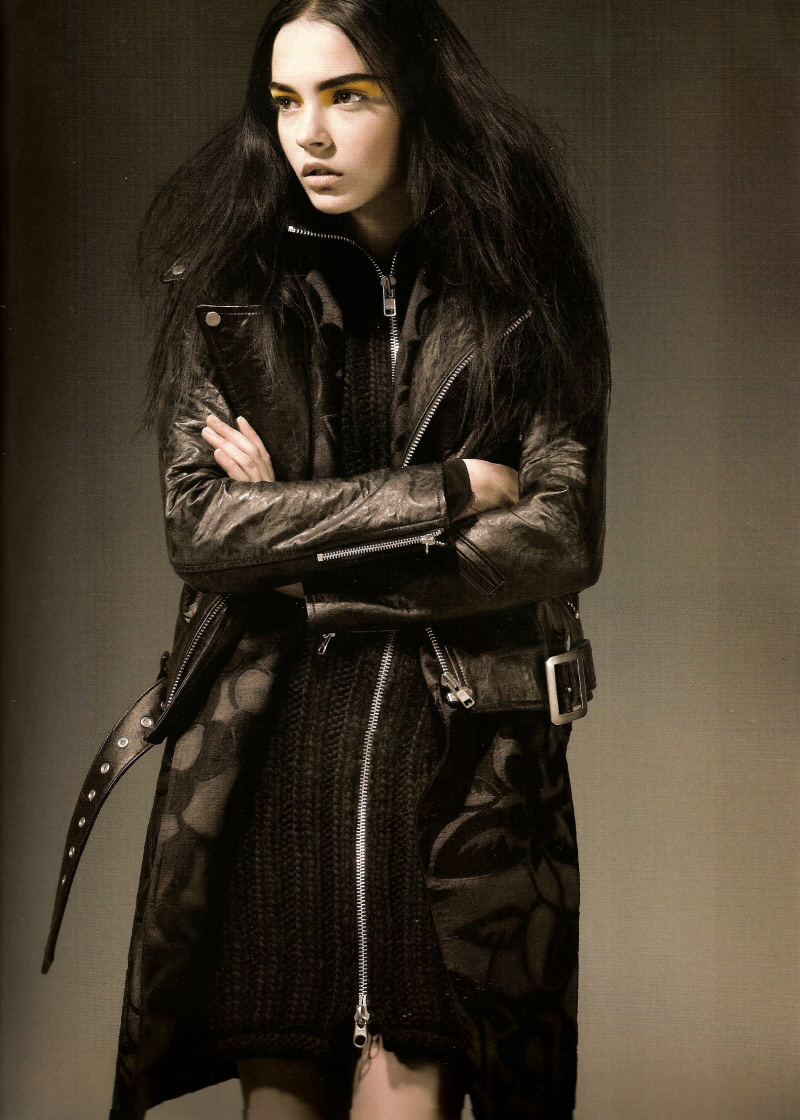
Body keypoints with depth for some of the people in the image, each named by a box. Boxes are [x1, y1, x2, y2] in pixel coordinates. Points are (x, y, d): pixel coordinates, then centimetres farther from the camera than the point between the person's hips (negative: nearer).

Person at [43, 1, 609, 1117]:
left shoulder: (521, 297, 5)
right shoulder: (229, 293, 6)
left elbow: (562, 538, -4)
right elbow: (201, 527, -6)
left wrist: (307, 562, -6)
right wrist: (447, 491, -9)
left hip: (460, 742, -1)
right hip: (267, 747, 1)